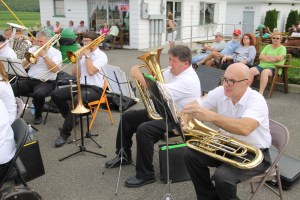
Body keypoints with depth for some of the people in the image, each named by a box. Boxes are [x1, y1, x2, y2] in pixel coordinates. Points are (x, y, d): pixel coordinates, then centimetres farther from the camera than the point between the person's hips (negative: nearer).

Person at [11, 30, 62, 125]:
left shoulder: (56, 52, 0)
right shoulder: (32, 49, 15)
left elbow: (55, 69, -17)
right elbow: (23, 66, 10)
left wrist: (44, 55, -15)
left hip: (46, 82, -4)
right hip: (30, 80, 5)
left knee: (38, 94, -37)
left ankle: (38, 115, -7)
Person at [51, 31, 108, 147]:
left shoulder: (101, 56, -4)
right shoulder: (84, 54, 15)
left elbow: (91, 71, -21)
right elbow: (74, 73, 13)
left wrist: (87, 56, -11)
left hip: (94, 88, -7)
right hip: (80, 85, 7)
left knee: (76, 100, -37)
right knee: (55, 95, -9)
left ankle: (65, 132, -27)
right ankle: (70, 118, 9)